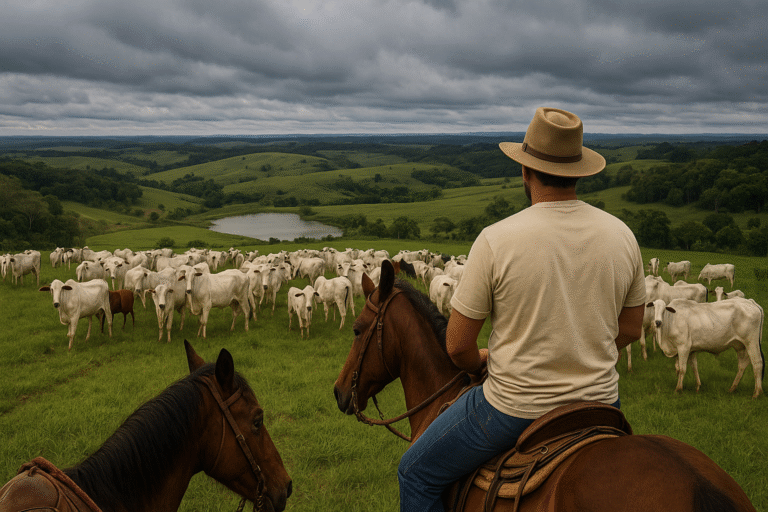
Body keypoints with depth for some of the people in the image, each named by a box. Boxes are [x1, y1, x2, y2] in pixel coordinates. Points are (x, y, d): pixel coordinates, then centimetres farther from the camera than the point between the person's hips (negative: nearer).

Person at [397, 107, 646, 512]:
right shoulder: (622, 235, -4)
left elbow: (458, 347, -12)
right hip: (600, 401, 5)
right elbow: (630, 330, 9)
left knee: (416, 474, 17)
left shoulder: (495, 240, -18)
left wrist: (481, 361, 11)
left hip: (516, 407, -4)